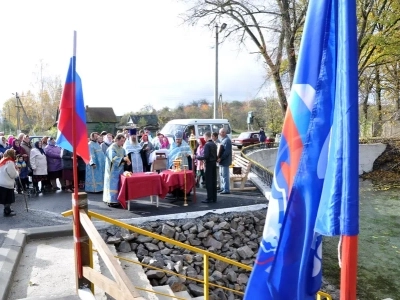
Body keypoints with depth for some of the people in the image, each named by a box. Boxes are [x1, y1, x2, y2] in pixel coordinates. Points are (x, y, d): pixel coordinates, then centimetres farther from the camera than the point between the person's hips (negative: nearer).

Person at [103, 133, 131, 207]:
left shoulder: (122, 148, 10)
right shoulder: (112, 148, -15)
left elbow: (124, 156, 10)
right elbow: (113, 158, -27)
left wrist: (127, 160, -13)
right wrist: (123, 159, -39)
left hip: (120, 170, 8)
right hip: (113, 171, -8)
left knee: (119, 185, 10)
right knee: (113, 184, -4)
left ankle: (117, 199, 19)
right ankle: (111, 201, 1)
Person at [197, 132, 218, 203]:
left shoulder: (207, 144, -14)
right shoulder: (214, 144, 10)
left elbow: (206, 156, -21)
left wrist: (197, 157, -10)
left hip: (209, 164, -8)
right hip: (214, 163, 8)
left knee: (208, 182, -3)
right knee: (214, 181, 10)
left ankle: (209, 198, -1)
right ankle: (214, 198, 15)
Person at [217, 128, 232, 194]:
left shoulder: (227, 140, -18)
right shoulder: (223, 139, 14)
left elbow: (227, 151, -23)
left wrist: (221, 158, -21)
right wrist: (219, 157, 10)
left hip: (225, 161, -10)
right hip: (222, 161, 10)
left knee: (225, 175, -4)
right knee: (221, 174, 17)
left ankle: (226, 189, 3)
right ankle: (223, 188, 27)